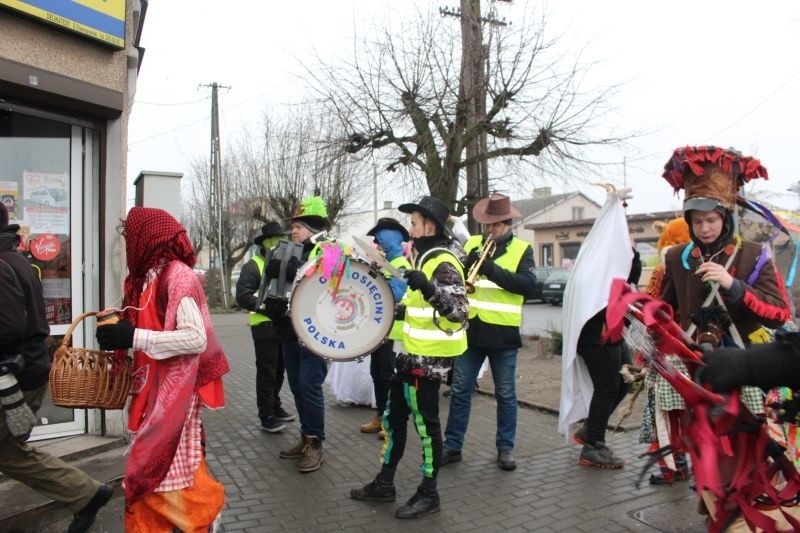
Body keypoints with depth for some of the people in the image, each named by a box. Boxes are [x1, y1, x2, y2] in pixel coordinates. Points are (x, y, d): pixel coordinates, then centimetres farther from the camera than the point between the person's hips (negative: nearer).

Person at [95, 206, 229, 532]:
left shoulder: (177, 276, -17)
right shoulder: (151, 275, 9)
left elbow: (196, 338, -25)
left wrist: (134, 338, -23)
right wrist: (122, 327, 4)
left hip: (174, 389, -8)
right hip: (155, 387, 8)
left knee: (164, 467, 2)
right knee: (151, 467, 15)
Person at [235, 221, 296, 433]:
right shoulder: (253, 266, -6)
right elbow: (243, 296, -16)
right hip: (265, 327, -6)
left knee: (279, 371, 16)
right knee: (266, 372, 0)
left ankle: (275, 407, 31)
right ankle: (267, 417, 8)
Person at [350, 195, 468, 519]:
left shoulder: (443, 263, -19)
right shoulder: (426, 257, 12)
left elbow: (459, 311, -30)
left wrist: (428, 288, -42)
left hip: (430, 358, -10)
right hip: (414, 352, 10)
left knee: (425, 423, 2)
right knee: (394, 416, 16)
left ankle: (428, 494, 19)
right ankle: (385, 483, 29)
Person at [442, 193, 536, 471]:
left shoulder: (522, 249, 0)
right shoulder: (471, 243, 8)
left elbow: (528, 284, -14)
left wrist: (493, 269, -22)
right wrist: (469, 263, -15)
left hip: (503, 332, -2)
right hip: (471, 328, 2)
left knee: (505, 394, 9)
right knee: (460, 390, 7)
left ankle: (505, 448, 23)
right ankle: (452, 446, 18)